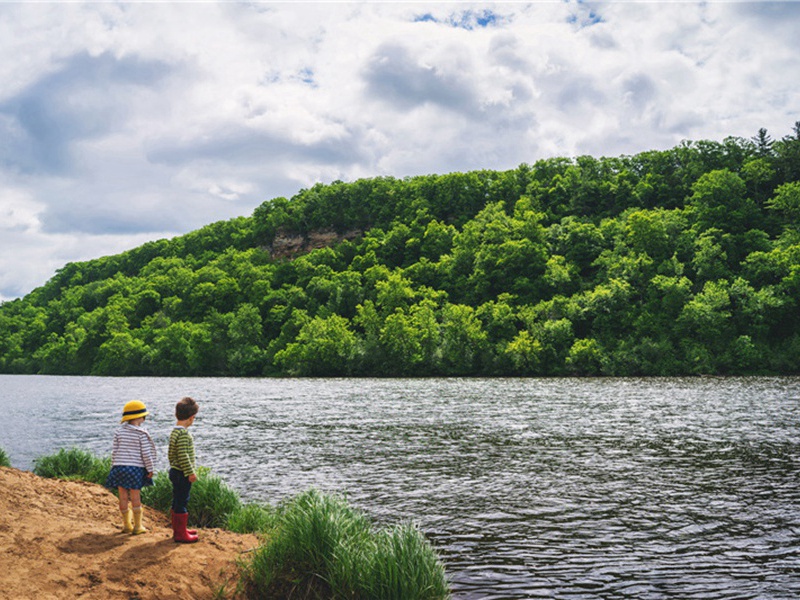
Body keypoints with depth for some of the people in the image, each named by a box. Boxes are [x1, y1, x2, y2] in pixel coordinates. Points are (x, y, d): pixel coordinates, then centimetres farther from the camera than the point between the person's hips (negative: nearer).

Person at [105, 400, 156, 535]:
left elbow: (114, 451, 5)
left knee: (123, 497, 10)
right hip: (135, 468, -4)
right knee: (135, 497, 4)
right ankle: (137, 526, 11)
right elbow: (146, 454, -9)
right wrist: (150, 469, 1)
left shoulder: (119, 432, 3)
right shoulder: (142, 434, -9)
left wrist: (113, 466, 16)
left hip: (119, 467, 4)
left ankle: (126, 525, 21)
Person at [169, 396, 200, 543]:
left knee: (177, 502, 17)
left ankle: (178, 530, 28)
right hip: (182, 474, -10)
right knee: (182, 503, -3)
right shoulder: (183, 433, -20)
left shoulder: (174, 432, 10)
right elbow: (183, 455, -24)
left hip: (175, 471, 10)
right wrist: (191, 472, -20)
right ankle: (181, 534, 3)